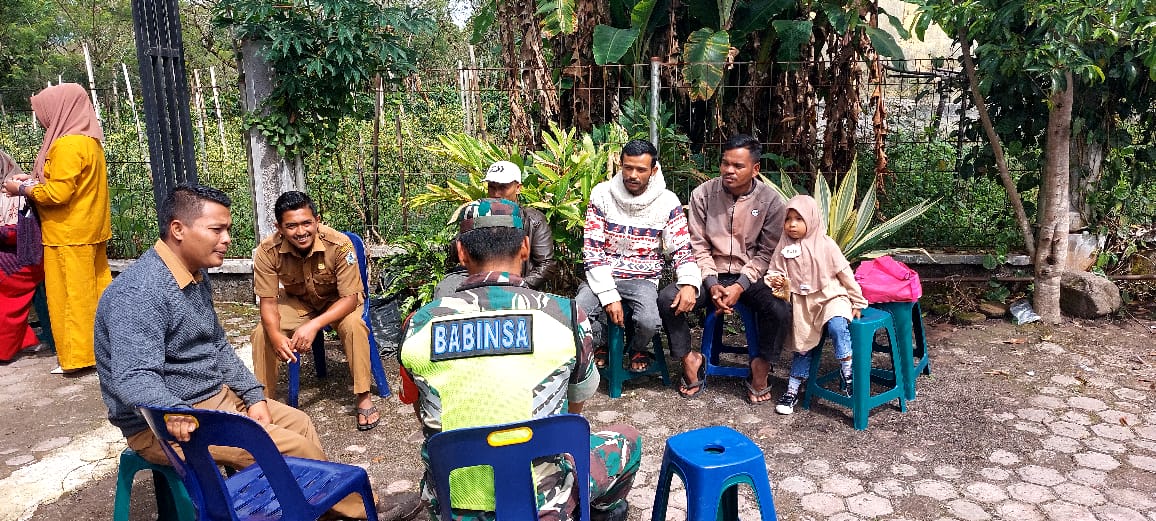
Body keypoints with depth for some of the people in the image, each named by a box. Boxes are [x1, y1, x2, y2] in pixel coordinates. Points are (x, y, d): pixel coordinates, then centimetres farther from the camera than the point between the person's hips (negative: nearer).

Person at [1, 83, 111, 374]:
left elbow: (58, 193, -20)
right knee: (96, 289, 13)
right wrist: (35, 179, 10)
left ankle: (77, 356, 5)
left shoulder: (67, 145, -17)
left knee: (71, 294, -1)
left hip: (69, 234, -9)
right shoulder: (89, 140, 11)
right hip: (91, 230, 9)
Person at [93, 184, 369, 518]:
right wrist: (176, 414, -51)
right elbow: (134, 379, -33)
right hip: (163, 424, -10)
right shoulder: (139, 292, -24)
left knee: (300, 424, 9)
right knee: (292, 448, -15)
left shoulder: (197, 275, 7)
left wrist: (254, 396, 5)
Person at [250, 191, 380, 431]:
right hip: (296, 301, 3)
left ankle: (364, 397, -18)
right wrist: (275, 336, -40)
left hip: (338, 301, -2)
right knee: (262, 334, -20)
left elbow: (350, 298, -29)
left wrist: (314, 325, -43)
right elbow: (268, 302, -19)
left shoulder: (339, 244, -34)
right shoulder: (267, 252, -26)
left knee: (353, 325, -32)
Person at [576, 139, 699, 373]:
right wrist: (609, 296, -16)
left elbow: (681, 249, -1)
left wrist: (689, 283, -24)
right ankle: (599, 346, 11)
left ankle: (639, 350, 11)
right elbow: (592, 249, -6)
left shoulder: (667, 202, -4)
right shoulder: (602, 194, -5)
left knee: (648, 321, -30)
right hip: (603, 277, 1)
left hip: (644, 279, 0)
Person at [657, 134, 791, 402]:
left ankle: (762, 365, -1)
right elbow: (698, 246, -3)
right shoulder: (703, 194, -5)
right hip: (711, 274, 1)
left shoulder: (771, 201, -7)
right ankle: (689, 359, 0)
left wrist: (740, 286, -18)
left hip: (751, 277, -1)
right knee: (668, 299, -24)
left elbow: (767, 252, -5)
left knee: (781, 310, -29)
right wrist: (712, 284, -17)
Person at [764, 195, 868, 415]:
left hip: (830, 297, -2)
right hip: (802, 302, 3)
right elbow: (774, 271, 8)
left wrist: (857, 302, 4)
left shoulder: (826, 245, -7)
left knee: (837, 325, -31)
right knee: (803, 346, 7)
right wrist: (775, 280, -17)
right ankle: (792, 390, 18)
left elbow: (845, 274, -1)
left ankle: (848, 372, -16)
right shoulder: (784, 247, -1)